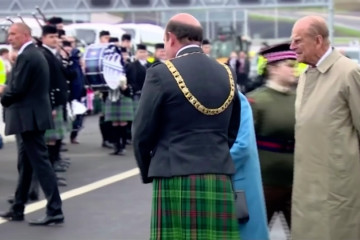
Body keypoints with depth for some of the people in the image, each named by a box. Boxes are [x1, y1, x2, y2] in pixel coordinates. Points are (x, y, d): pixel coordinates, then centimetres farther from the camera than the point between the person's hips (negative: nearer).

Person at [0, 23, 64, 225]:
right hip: (33, 115, 11)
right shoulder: (36, 54, 16)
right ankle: (18, 209, 24)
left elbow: (17, 89, -20)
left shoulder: (26, 56, -16)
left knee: (40, 162, -10)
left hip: (29, 117, -11)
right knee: (26, 163, 16)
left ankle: (55, 210, -10)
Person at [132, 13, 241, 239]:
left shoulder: (162, 73, -7)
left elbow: (143, 133, -3)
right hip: (220, 177, 5)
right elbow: (232, 131, 14)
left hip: (176, 178, -5)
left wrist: (147, 171, 13)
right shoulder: (227, 74, 9)